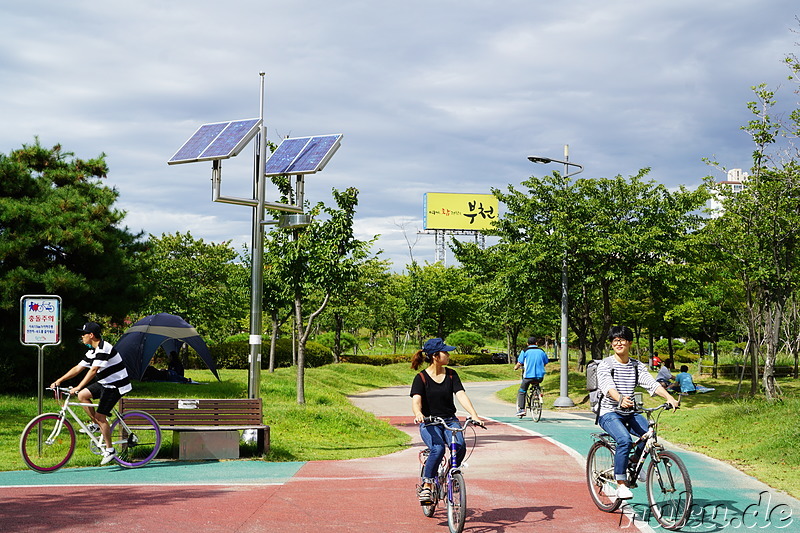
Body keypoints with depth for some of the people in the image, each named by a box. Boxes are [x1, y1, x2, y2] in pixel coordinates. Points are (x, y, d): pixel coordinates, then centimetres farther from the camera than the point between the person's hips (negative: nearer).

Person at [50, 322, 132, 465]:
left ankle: (110, 450, -1)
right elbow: (77, 368, 14)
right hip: (105, 383, 10)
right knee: (82, 395, 4)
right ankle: (95, 424, 13)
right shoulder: (92, 352, 11)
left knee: (100, 416, -11)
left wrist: (78, 387, -29)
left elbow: (93, 371, -27)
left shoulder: (103, 348, -21)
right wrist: (59, 381, 8)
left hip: (116, 386, -10)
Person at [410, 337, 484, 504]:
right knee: (438, 449, -33)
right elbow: (416, 400, -18)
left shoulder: (451, 375, 6)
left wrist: (474, 415, -22)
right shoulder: (421, 378, -4)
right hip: (429, 423, -3)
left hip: (450, 421, 3)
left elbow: (461, 395, -5)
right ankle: (426, 486, -20)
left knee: (460, 447, -26)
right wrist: (418, 414, -42)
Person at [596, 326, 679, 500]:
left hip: (630, 413, 4)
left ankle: (635, 461, 7)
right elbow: (607, 386, -22)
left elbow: (651, 383, -5)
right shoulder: (605, 365, -4)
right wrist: (620, 399, -44)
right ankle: (621, 484, -21)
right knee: (624, 439, -31)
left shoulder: (638, 366, 10)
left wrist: (669, 397, -24)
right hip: (609, 413, -4)